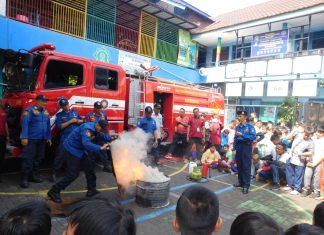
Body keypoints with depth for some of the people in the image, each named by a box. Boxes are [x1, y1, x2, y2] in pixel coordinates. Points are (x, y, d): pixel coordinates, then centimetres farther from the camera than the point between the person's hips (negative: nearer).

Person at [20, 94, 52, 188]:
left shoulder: (46, 112, 13)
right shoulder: (30, 110, -7)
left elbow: (48, 125, 17)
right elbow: (25, 123, -14)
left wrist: (49, 137, 15)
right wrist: (24, 137, -20)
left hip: (42, 140, 7)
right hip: (31, 139, -7)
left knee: (39, 158, 13)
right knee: (28, 158, -5)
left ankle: (33, 175, 25)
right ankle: (24, 178, 3)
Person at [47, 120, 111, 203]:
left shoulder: (95, 128, -1)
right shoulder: (87, 128, -30)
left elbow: (103, 136, 16)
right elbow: (87, 144, -43)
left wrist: (111, 138, 5)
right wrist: (100, 148, -42)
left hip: (79, 149, 10)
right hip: (72, 149, -10)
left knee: (90, 165, 10)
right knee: (73, 174, -9)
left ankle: (91, 189, 21)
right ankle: (54, 191, 6)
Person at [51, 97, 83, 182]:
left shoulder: (75, 112, 13)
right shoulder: (59, 115, 3)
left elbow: (82, 121, 18)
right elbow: (59, 126, -10)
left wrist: (78, 121, -4)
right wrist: (71, 121, -13)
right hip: (65, 139, -3)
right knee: (60, 156, -7)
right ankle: (54, 173, 2)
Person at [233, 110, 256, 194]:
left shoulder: (250, 126, -6)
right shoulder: (237, 127, 10)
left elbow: (253, 137, -17)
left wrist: (242, 135, -20)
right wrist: (235, 148, 8)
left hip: (246, 146, -6)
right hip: (238, 146, 6)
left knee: (246, 166, -3)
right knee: (239, 166, 12)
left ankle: (246, 185, 1)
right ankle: (241, 182, 25)